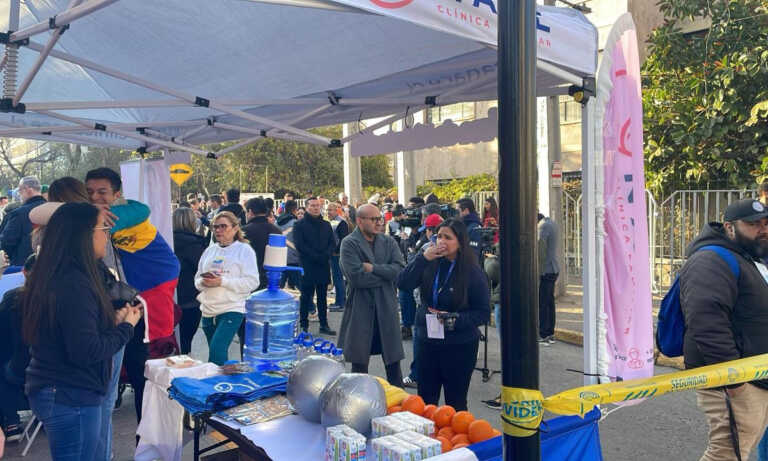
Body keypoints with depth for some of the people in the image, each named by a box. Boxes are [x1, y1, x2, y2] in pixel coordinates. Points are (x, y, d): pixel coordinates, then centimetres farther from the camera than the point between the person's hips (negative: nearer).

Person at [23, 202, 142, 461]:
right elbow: (87, 352, -24)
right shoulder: (74, 285, -23)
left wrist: (112, 320, 5)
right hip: (71, 398, -9)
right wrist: (126, 326, -11)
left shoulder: (54, 277, 6)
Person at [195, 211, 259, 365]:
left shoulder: (244, 250, -2)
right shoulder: (210, 250, 15)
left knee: (217, 351, -19)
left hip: (232, 309, -6)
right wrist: (203, 282, -7)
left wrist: (222, 281, -18)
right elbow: (197, 278, 18)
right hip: (208, 310, 6)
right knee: (215, 352, 14)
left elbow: (252, 282, -11)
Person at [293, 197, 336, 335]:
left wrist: (326, 255, -10)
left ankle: (324, 325, 16)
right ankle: (304, 325, 6)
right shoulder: (300, 225, 0)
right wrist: (316, 256, -16)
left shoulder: (326, 225, 15)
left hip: (324, 265, 5)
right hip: (307, 266, -4)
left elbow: (332, 242, 9)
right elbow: (300, 245, -10)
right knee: (306, 296, 0)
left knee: (322, 296, 10)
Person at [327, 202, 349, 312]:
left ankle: (341, 303, -2)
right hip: (333, 254, 10)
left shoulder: (341, 222, -13)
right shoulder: (332, 222, 16)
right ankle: (341, 301, 22)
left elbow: (343, 239, -19)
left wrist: (336, 251, -17)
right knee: (337, 278, 14)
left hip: (338, 255, -10)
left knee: (338, 278, -7)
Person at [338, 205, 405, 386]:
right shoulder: (349, 244, -6)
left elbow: (400, 269, -7)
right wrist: (386, 274, -10)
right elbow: (356, 277, -19)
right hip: (360, 309, -3)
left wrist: (373, 268, -16)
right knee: (359, 363, 9)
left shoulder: (389, 242, 6)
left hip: (386, 307, 3)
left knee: (393, 361, 11)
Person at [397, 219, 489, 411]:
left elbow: (483, 313, -7)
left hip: (460, 346, -3)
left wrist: (456, 320, -21)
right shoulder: (429, 265, 0)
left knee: (455, 403, 11)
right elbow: (403, 284, -12)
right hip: (426, 341, 3)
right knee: (425, 401, 14)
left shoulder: (473, 272, -9)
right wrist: (422, 258, -20)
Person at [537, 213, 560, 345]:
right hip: (554, 269, 10)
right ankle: (550, 334, 19)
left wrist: (538, 274, -15)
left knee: (541, 304, -5)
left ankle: (543, 336, -2)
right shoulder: (551, 223, 14)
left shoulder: (543, 227, -16)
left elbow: (541, 253, -19)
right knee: (549, 302, 13)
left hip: (545, 271, -10)